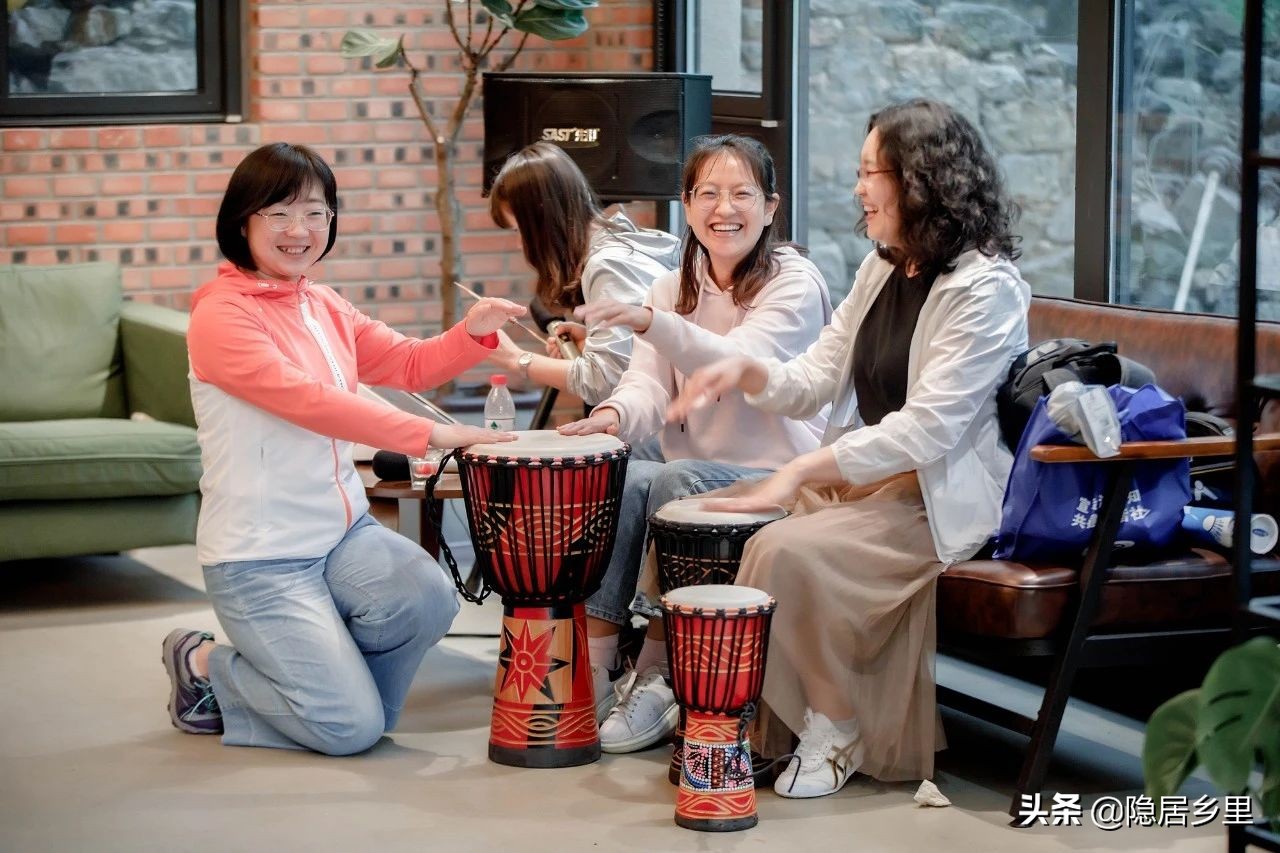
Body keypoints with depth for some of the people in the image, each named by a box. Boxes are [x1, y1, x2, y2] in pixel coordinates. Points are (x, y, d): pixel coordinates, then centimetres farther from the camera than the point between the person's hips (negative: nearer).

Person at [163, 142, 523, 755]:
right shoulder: (221, 316, -13)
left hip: (344, 531, 7)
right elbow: (305, 399, -24)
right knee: (350, 729, -13)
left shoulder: (326, 307, 12)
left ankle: (321, 672, 7)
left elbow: (409, 365, 12)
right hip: (259, 555, -7)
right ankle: (204, 666, 12)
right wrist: (431, 435, -28)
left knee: (427, 598, -23)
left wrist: (473, 333, -10)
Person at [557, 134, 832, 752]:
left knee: (672, 484, -31)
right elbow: (650, 383, -2)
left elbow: (739, 365, -28)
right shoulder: (675, 286, 11)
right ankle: (592, 670, -24)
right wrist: (616, 413, -27)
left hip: (777, 475, -5)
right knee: (620, 477, -24)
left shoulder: (795, 284, -9)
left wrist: (650, 323, -44)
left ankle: (656, 676, -20)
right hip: (694, 463, 5)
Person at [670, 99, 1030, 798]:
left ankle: (834, 731, -10)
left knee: (787, 551, -28)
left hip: (939, 498, -9)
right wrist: (747, 373, -8)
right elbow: (815, 380, 14)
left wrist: (802, 470, -26)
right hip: (858, 475, 9)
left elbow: (927, 429, -23)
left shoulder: (983, 289, -15)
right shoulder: (881, 270, 13)